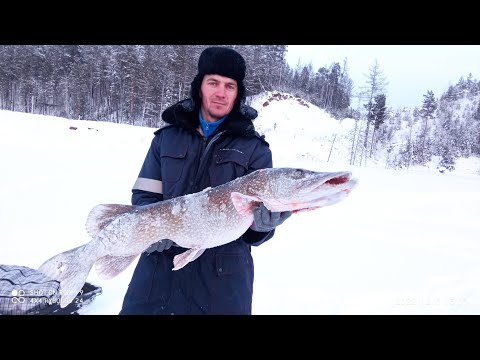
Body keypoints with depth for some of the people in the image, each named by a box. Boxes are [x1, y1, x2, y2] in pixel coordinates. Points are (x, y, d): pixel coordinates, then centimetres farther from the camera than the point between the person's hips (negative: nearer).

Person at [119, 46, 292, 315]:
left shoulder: (254, 148, 0)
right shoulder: (167, 137, 7)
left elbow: (254, 233, -3)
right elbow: (144, 195, 6)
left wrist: (263, 223, -26)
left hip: (224, 275, -1)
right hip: (160, 266, 2)